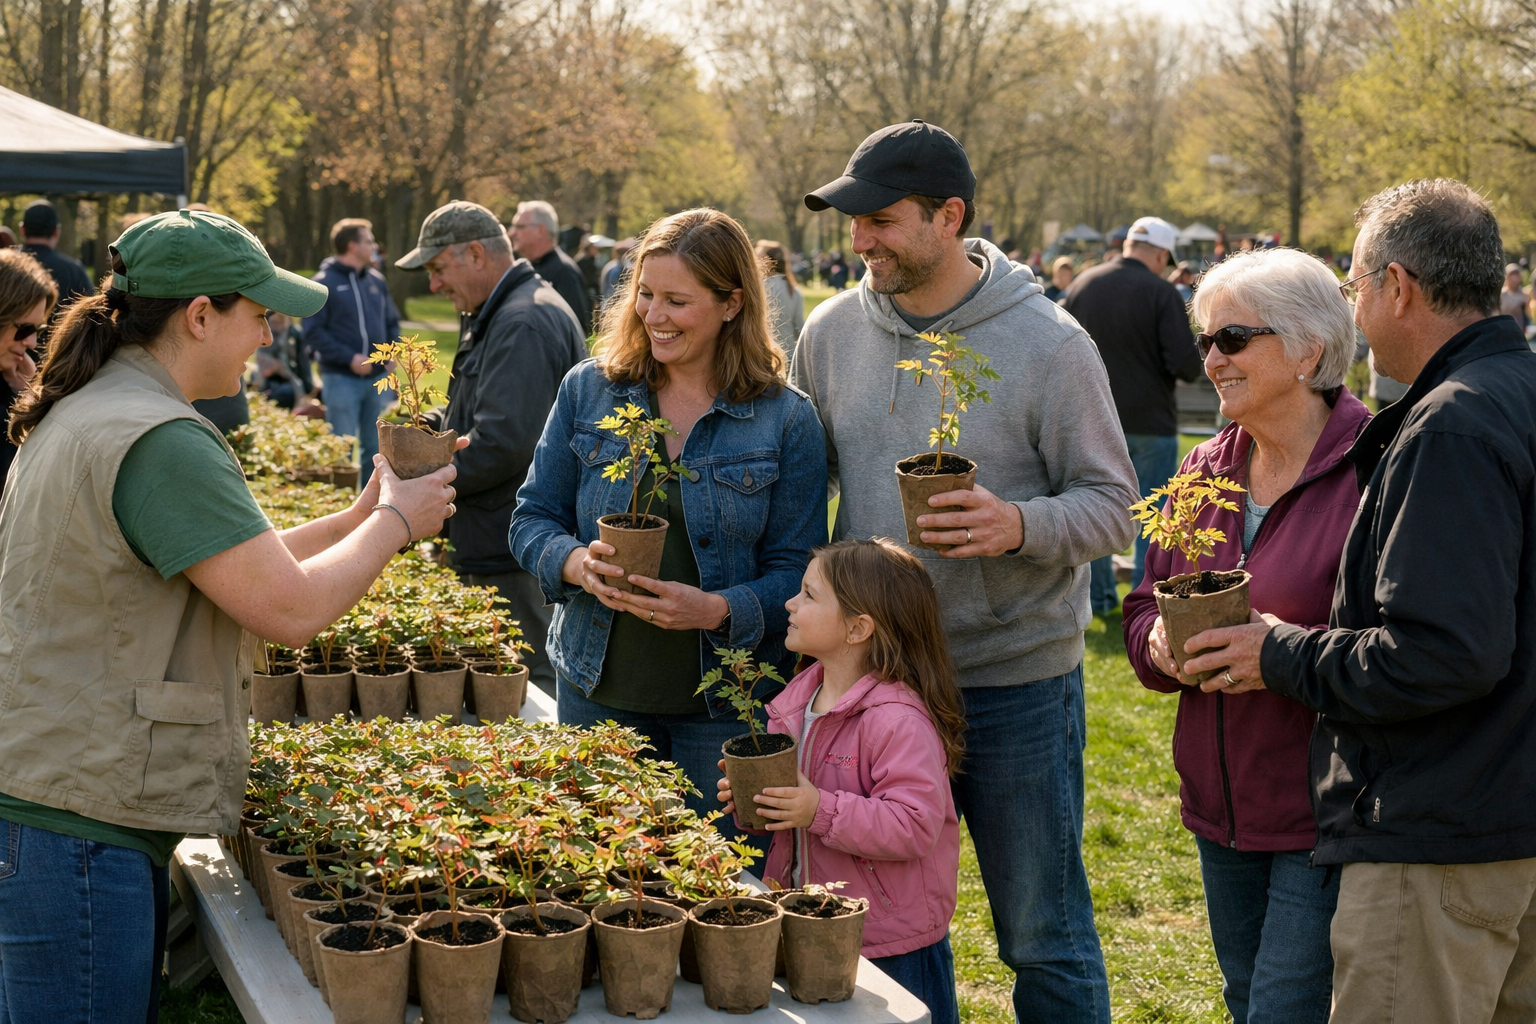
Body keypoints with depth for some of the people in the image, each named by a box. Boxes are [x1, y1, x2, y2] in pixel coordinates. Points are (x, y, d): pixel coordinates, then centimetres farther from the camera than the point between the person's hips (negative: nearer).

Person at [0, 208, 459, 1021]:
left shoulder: (80, 414, 13)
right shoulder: (159, 442, -20)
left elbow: (244, 568, 19)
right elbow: (292, 609, -21)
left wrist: (357, 519, 16)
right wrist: (395, 523, -5)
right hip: (80, 836, -10)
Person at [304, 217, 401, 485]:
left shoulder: (376, 281, 10)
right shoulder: (324, 283, -8)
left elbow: (392, 322, 19)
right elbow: (313, 332, -12)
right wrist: (349, 358, -18)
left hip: (377, 377, 6)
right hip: (341, 379, -6)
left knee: (375, 447, 12)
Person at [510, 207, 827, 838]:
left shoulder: (786, 420, -4)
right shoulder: (588, 390, 3)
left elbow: (797, 572, -6)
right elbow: (532, 518, 6)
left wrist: (715, 610, -23)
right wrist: (576, 562, -15)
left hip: (724, 708, -2)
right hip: (599, 695, 2)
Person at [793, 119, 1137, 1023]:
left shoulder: (1048, 342, -10)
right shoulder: (833, 332, 3)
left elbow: (1112, 506, -8)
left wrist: (1019, 525, -28)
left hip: (1017, 682, -4)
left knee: (1043, 936, 7)